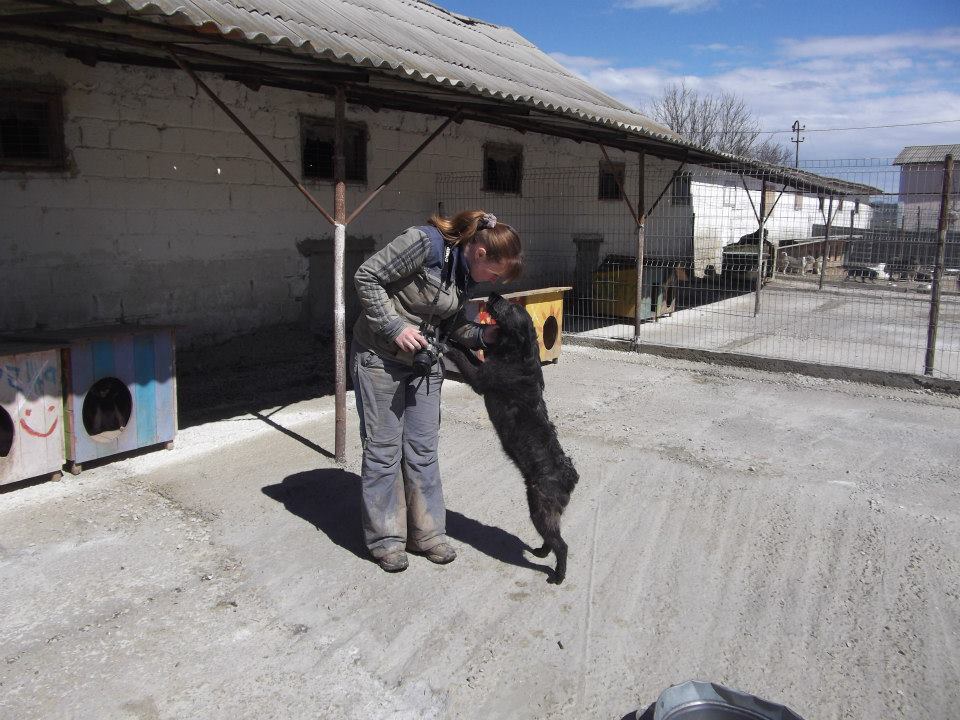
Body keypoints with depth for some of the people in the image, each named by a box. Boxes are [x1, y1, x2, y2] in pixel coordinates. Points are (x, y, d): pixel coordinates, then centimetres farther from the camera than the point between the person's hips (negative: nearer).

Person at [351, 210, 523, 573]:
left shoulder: (465, 271, 0)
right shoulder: (423, 243, -23)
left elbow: (452, 325, 8)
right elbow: (366, 277, -20)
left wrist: (482, 335, -11)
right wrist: (395, 327, -23)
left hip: (424, 362, 7)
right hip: (380, 357, -6)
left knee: (423, 449, 9)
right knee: (383, 448, 3)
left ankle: (426, 532, 21)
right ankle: (385, 539, 16)